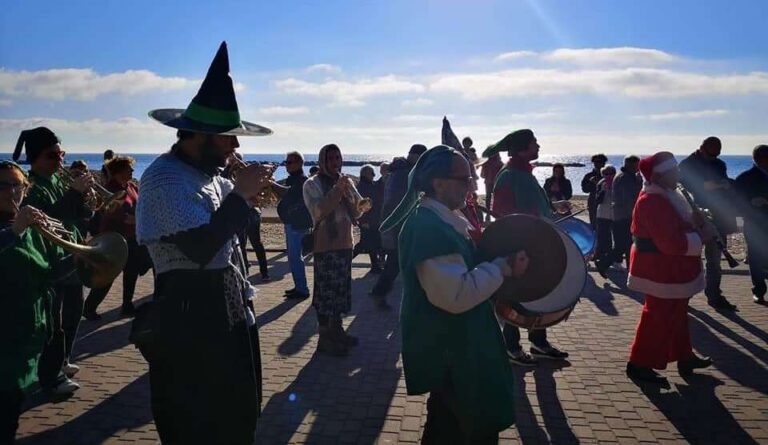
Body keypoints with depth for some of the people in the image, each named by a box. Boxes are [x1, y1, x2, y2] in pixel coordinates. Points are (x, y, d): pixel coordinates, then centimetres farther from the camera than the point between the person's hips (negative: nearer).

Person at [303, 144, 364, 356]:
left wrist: (350, 193, -11)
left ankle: (336, 330, 25)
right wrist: (337, 190, -26)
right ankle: (324, 338, 3)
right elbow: (318, 211, -20)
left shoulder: (345, 182, 13)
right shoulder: (313, 184, -5)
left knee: (341, 288, 13)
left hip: (344, 243, 7)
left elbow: (356, 213, 8)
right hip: (325, 245, -6)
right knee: (326, 290, -5)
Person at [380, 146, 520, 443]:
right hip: (447, 350, -10)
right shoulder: (429, 227, -26)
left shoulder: (439, 220, 8)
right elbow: (457, 294, -31)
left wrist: (494, 263, 6)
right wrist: (502, 266, -22)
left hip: (453, 344, 10)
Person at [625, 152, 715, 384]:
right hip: (661, 271, -11)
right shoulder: (652, 202, -26)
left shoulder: (665, 195, 7)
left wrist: (699, 223, -1)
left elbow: (678, 223, 18)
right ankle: (639, 365, 10)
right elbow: (672, 243, -31)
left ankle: (684, 357, 37)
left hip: (671, 270, 11)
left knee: (677, 314, 22)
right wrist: (702, 236, -19)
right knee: (659, 317, -1)